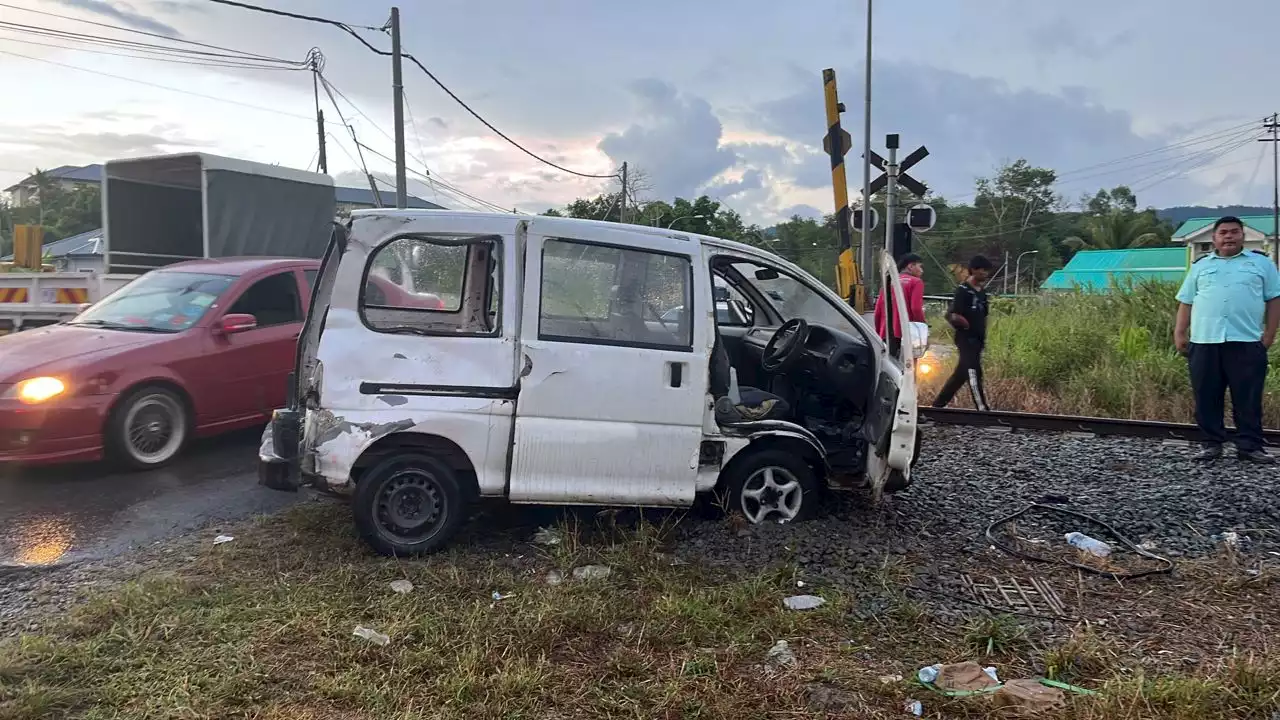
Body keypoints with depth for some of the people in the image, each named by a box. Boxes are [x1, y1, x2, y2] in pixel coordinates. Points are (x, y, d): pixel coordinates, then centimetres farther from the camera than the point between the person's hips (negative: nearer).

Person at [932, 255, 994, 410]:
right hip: (966, 339, -9)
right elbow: (953, 315, -14)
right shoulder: (963, 290, -10)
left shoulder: (982, 292, 14)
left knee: (961, 374, 11)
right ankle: (982, 409, -12)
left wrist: (983, 337, 17)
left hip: (977, 340, 9)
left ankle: (937, 405, 20)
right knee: (973, 374, -11)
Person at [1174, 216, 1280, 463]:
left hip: (1247, 343, -2)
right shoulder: (1200, 266, 16)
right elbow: (1186, 302, 14)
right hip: (1203, 342, 2)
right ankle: (1212, 443, 14)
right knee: (1206, 397, 5)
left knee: (1248, 399, 0)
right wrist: (1179, 333, 5)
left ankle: (1250, 446, 8)